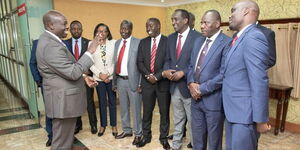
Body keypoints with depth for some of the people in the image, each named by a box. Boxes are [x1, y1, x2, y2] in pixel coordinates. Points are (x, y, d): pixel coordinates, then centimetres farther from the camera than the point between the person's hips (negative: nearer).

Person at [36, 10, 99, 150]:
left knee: (65, 136, 25)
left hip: (63, 97, 11)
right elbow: (73, 72, -27)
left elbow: (67, 69, 18)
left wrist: (83, 77, 11)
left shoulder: (50, 40, 11)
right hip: (63, 100, -11)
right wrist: (90, 51, -22)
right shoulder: (51, 45, -24)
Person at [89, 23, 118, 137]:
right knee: (102, 102, 11)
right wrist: (100, 74, -9)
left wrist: (108, 74, -10)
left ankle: (113, 125, 23)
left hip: (111, 77, 0)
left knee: (112, 102, 8)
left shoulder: (113, 43, -2)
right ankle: (103, 125, 26)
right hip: (98, 78, 1)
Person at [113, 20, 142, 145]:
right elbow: (115, 63, 12)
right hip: (120, 80, 6)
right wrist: (114, 82, 11)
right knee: (123, 108, 17)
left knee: (135, 109, 5)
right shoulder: (117, 43, 11)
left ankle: (138, 134, 21)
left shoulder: (138, 43, -7)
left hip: (133, 80, -6)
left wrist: (140, 83, -14)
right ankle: (127, 130, 34)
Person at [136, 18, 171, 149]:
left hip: (163, 82, -3)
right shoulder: (143, 42, 8)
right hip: (147, 82, 3)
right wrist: (148, 75, -11)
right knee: (147, 111, 12)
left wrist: (157, 76, -15)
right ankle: (146, 136, 29)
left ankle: (164, 137, 26)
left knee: (164, 112, 9)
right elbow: (139, 62, 3)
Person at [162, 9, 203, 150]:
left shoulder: (197, 37, -11)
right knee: (177, 120, 21)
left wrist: (183, 73, -20)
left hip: (188, 86, -6)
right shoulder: (171, 38, 10)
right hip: (174, 86, 6)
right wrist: (165, 71, -7)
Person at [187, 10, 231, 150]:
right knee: (197, 138, 20)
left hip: (213, 99, -6)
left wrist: (202, 88, -16)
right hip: (196, 97, 7)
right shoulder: (198, 41, 10)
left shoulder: (227, 43, -14)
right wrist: (191, 83, -5)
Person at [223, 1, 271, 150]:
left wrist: (261, 119, -20)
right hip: (233, 110, 9)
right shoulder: (239, 38, 12)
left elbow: (260, 82, -23)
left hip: (245, 113, -9)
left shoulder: (253, 37, -19)